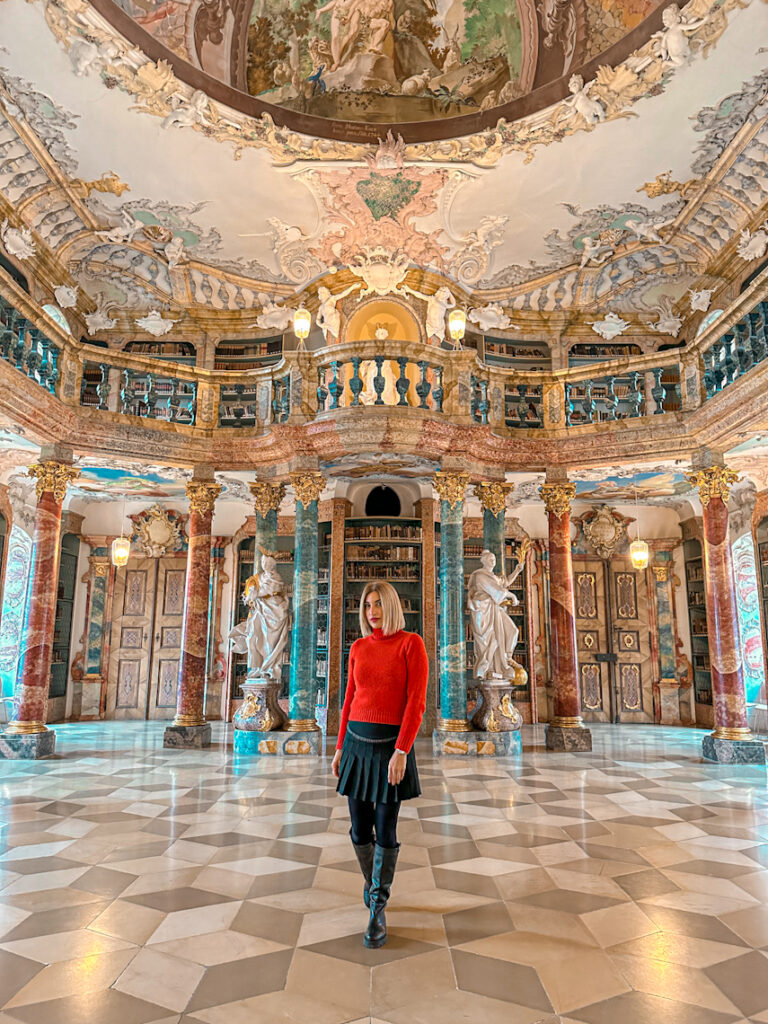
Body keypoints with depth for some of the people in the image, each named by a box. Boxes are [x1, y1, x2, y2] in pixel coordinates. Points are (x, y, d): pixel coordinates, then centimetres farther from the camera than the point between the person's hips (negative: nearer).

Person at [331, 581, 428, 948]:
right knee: (360, 828, 11)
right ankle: (372, 884, 36)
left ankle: (377, 911, 17)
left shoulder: (411, 643, -7)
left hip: (391, 743, -4)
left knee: (385, 830, 2)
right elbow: (350, 699, 12)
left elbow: (416, 701, -12)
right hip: (357, 742, 4)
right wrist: (340, 747, 10)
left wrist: (401, 752, -18)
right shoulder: (359, 648, 7)